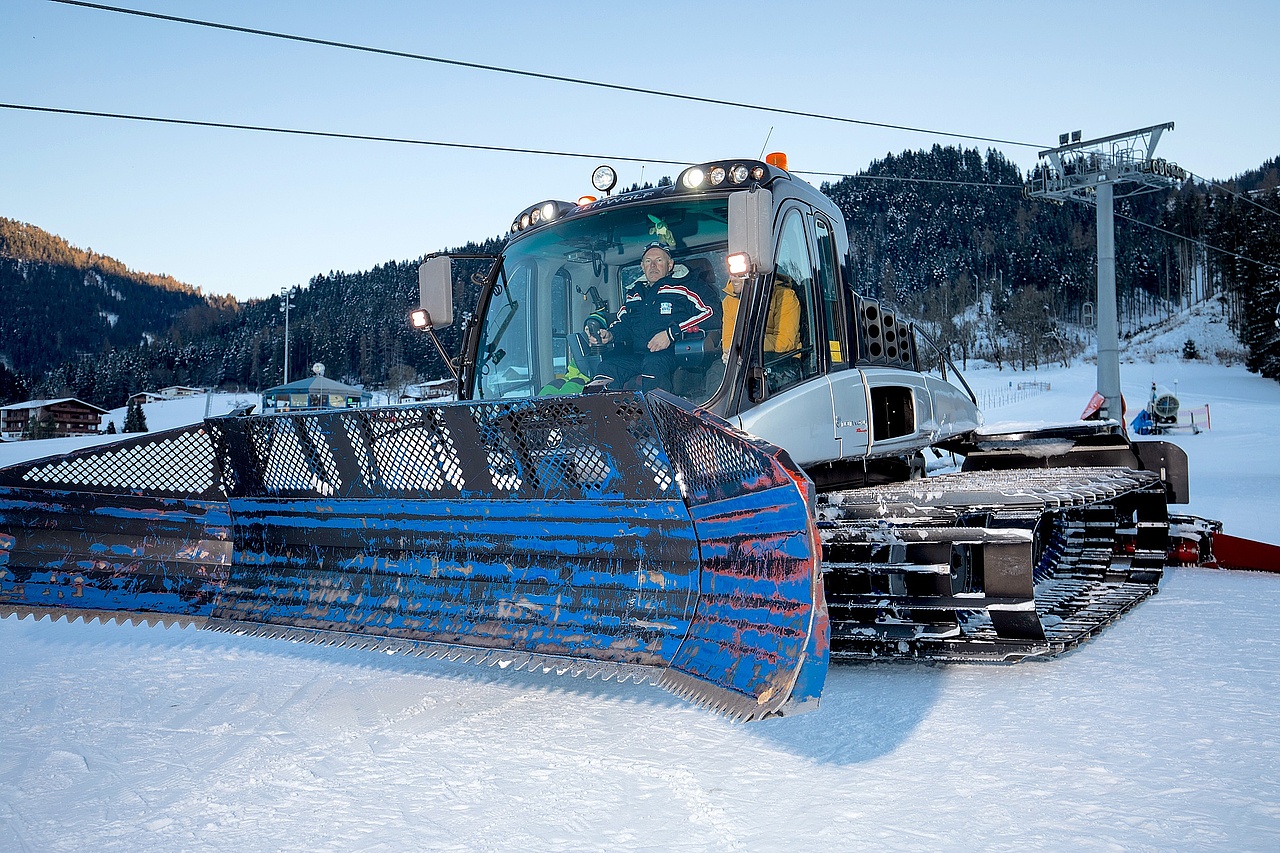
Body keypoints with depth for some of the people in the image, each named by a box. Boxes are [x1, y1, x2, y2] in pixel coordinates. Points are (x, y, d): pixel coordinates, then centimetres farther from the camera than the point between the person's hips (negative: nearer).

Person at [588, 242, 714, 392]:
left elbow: (707, 312, -5)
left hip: (670, 353, -5)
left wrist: (671, 333, -12)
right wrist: (609, 335, 7)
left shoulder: (681, 288, 9)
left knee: (653, 363, -39)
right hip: (635, 355, 5)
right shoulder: (634, 294, 29)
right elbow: (622, 323, 32)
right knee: (606, 367, -22)